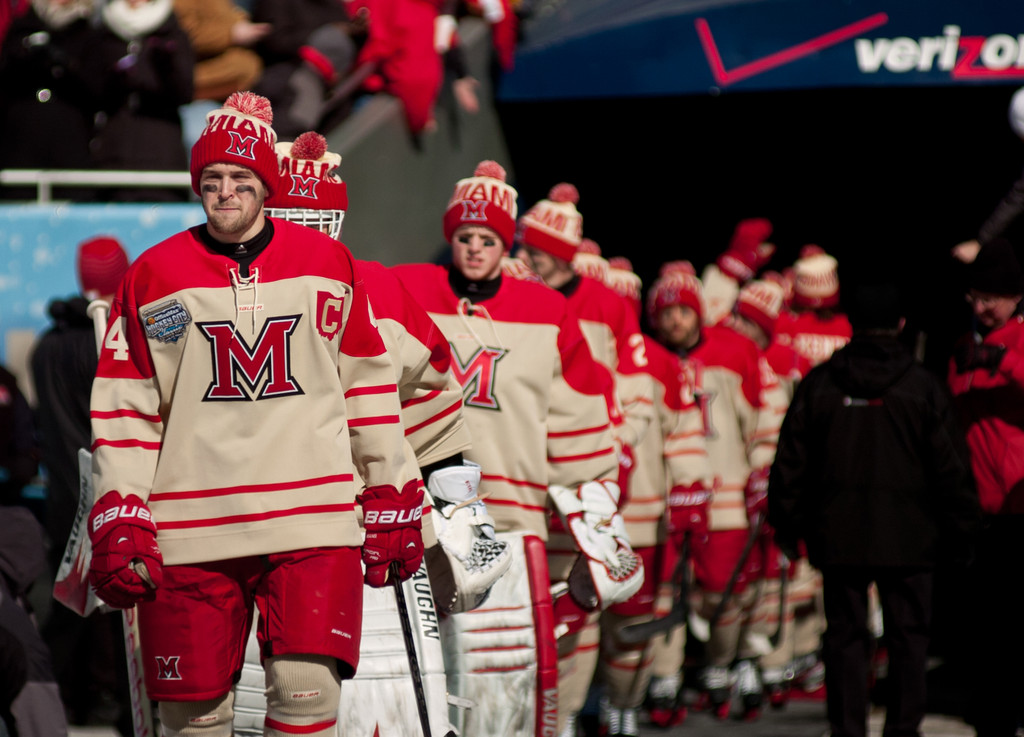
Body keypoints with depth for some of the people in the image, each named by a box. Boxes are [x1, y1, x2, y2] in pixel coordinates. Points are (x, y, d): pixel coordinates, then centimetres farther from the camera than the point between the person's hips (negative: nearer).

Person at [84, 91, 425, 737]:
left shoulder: (328, 264, 7)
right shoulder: (154, 276, 5)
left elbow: (368, 387, 12)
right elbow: (124, 411, 5)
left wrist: (391, 501, 9)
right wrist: (120, 522, -3)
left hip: (313, 524, 0)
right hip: (191, 531, 0)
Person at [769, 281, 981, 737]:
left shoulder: (817, 385, 1)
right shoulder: (924, 387, -4)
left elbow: (790, 462, 5)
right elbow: (951, 468, -2)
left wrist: (787, 526, 14)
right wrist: (960, 532, 6)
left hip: (839, 539, 1)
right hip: (909, 539, -1)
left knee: (845, 636, 6)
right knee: (908, 636, 6)